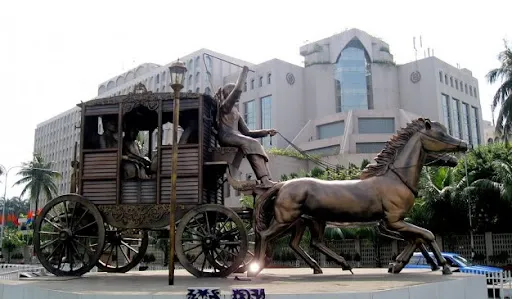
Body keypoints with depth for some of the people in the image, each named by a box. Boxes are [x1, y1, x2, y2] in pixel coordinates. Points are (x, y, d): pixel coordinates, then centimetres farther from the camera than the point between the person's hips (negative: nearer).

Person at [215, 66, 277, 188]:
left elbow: (246, 132, 23)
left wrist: (266, 132, 13)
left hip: (235, 137, 8)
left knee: (256, 146, -15)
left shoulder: (235, 112, 30)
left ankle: (267, 180, -31)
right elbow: (237, 90, -9)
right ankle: (264, 180, -42)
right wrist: (244, 73, 2)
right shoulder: (225, 105, 8)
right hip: (226, 136, -8)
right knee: (252, 144, -29)